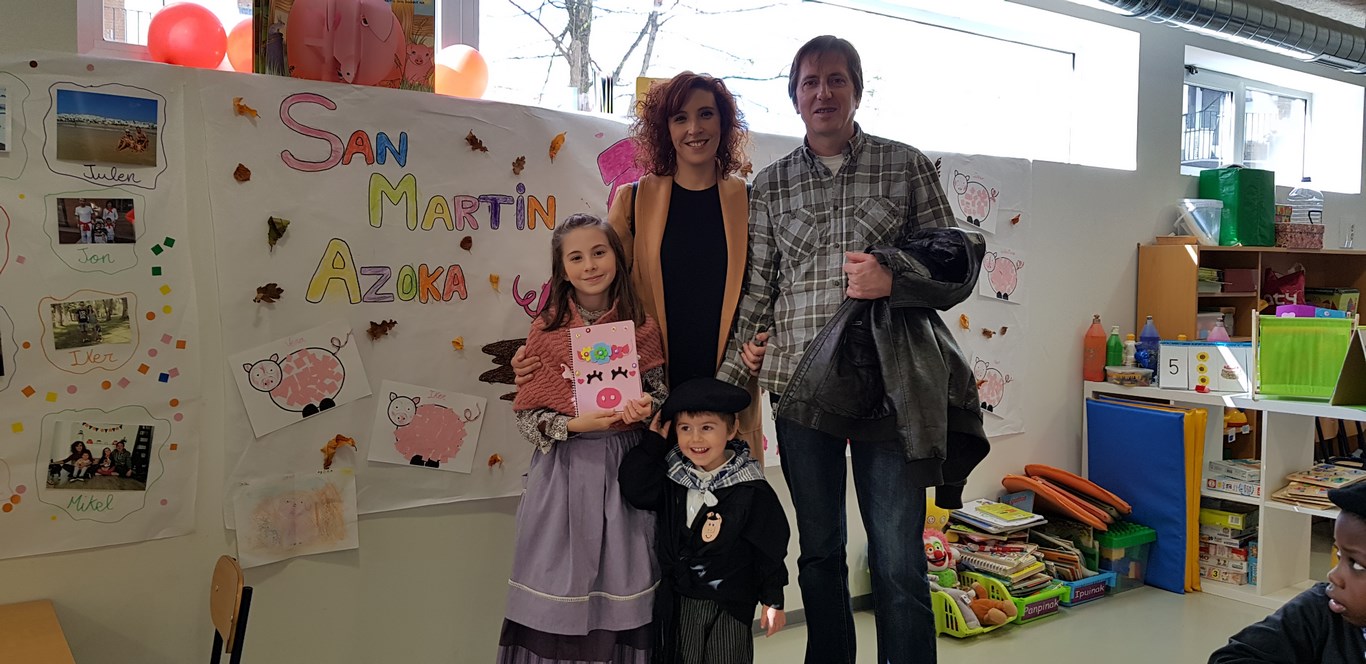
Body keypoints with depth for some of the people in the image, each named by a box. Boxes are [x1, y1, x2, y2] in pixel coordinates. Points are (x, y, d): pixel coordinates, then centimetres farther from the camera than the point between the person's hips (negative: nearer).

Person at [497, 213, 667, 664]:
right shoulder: (547, 329, -4)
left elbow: (661, 391, 8)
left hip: (624, 465, 1)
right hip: (566, 467, -1)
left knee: (622, 581, 7)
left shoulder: (642, 327, -1)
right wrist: (575, 424, -19)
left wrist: (648, 407, -13)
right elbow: (527, 415, -4)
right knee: (562, 578, 5)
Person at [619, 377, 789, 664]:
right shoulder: (671, 477, 0)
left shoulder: (751, 489, -12)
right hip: (676, 601, 4)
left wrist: (773, 600, -5)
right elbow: (635, 489, -15)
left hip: (729, 606, -3)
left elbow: (769, 546, -7)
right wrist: (654, 439, -12)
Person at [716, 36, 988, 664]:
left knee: (899, 560, -1)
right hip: (802, 381, 2)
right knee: (819, 553, 12)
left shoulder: (907, 165, 6)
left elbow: (957, 265, 5)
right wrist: (734, 374, 3)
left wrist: (894, 279, -13)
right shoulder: (771, 184, 10)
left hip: (889, 381, -2)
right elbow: (757, 289, 9)